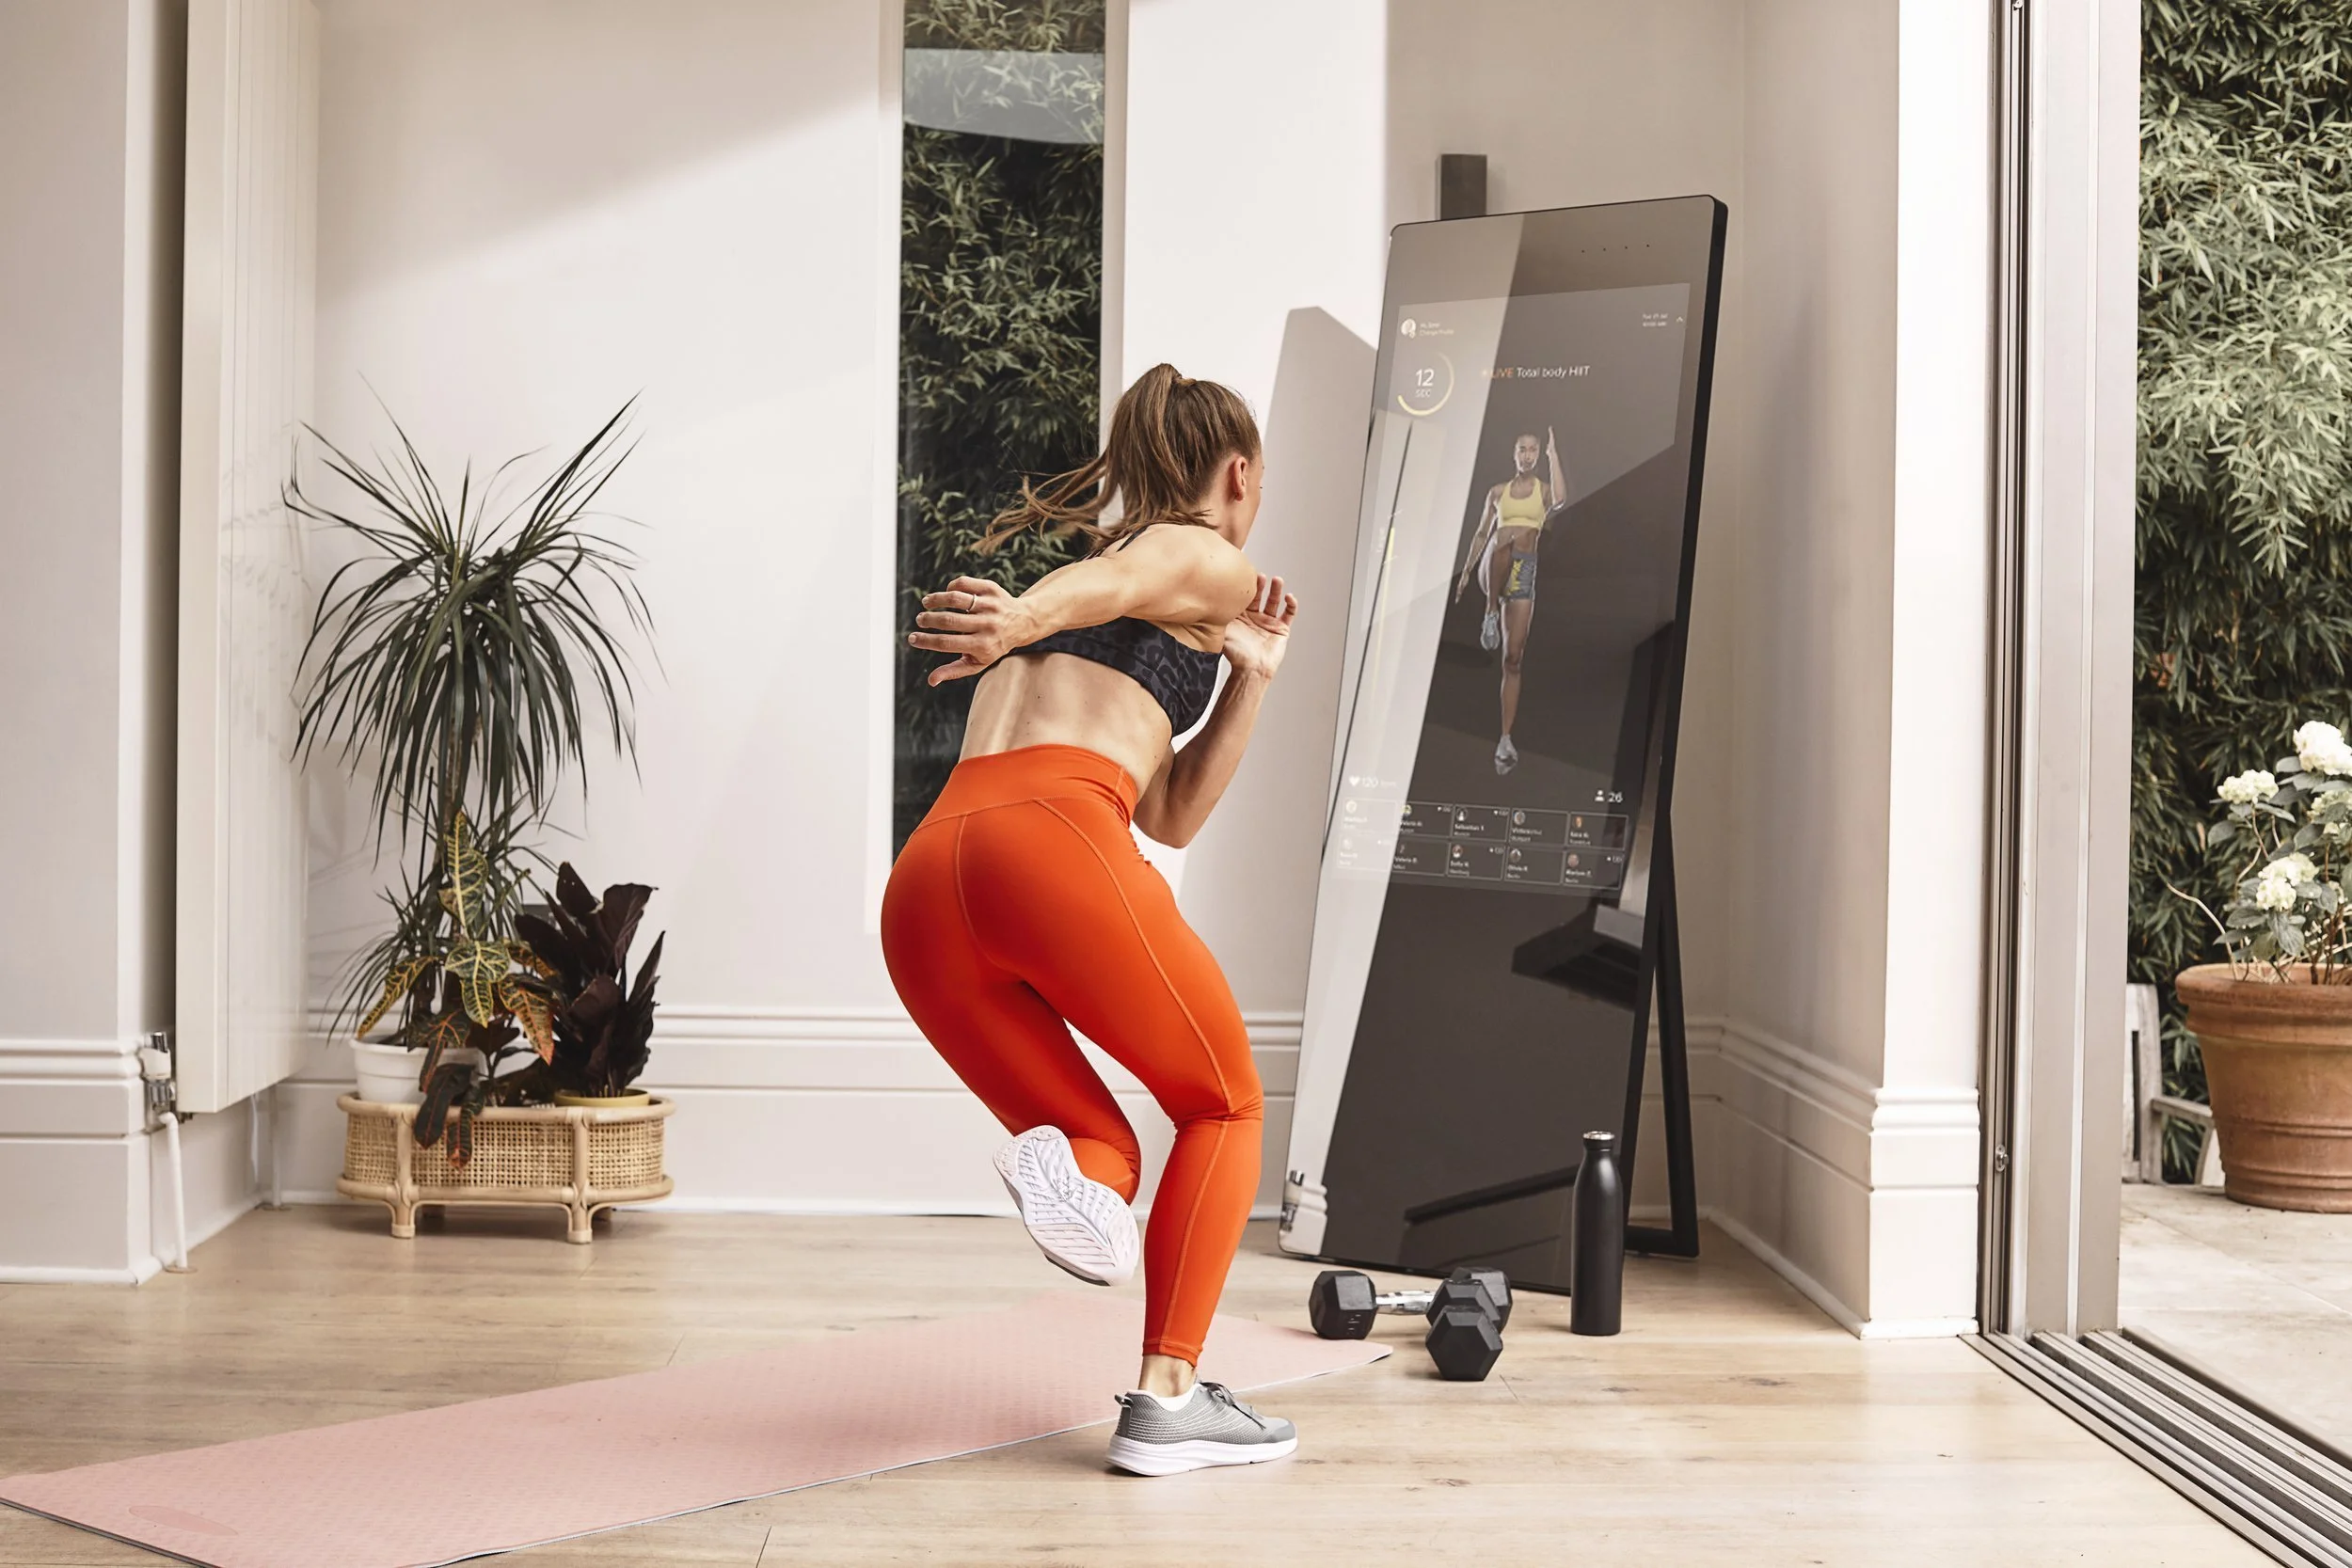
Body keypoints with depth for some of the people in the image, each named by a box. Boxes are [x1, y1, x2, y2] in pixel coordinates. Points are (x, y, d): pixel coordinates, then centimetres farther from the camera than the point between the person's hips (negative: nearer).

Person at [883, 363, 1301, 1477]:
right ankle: (1167, 1400, 2)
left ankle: (1069, 1167, -17)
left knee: (1104, 1154, 19)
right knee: (1223, 1106, 15)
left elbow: (1169, 813, 36)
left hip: (925, 882, 7)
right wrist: (1023, 617, -31)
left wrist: (1250, 678, 31)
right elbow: (1108, 583, -11)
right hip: (1054, 840, -6)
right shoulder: (1204, 560, 16)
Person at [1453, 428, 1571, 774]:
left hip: (1524, 568, 0)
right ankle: (1491, 613, -24)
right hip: (1493, 568, 1)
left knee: (1514, 658, -5)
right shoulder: (1498, 492, 15)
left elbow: (1560, 500, -16)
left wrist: (1553, 454, -10)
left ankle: (1506, 739, -5)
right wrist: (1466, 570, 12)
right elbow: (1482, 533, 18)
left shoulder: (1543, 490, 9)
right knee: (1504, 540, -39)